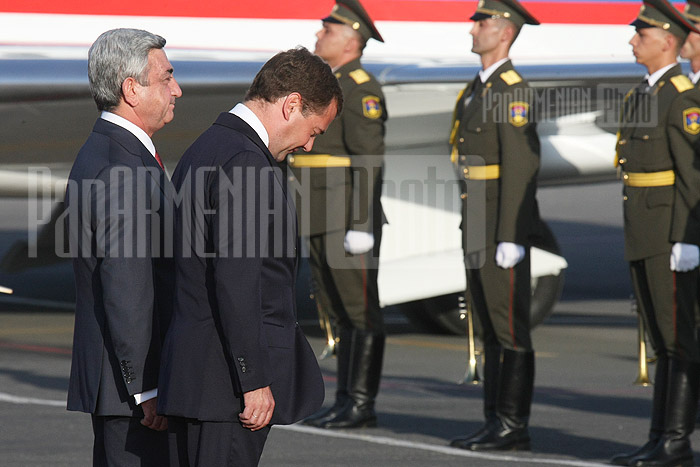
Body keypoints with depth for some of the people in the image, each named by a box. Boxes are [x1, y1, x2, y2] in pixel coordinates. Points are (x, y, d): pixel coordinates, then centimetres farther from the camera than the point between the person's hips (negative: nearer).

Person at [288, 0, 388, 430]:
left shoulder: (361, 90, -11)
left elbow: (368, 161, -18)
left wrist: (361, 225, -22)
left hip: (349, 222, -10)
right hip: (322, 223, 10)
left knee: (361, 312, -6)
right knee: (337, 311, 10)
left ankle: (362, 404, -5)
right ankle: (348, 401, 13)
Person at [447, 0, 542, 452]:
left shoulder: (513, 90, -14)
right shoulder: (477, 89, 17)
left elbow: (520, 166, -19)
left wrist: (510, 238, -22)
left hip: (505, 225, -10)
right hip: (478, 226, 10)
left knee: (510, 327, -6)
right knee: (490, 326, 10)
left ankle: (514, 425, -4)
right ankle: (497, 421, 13)